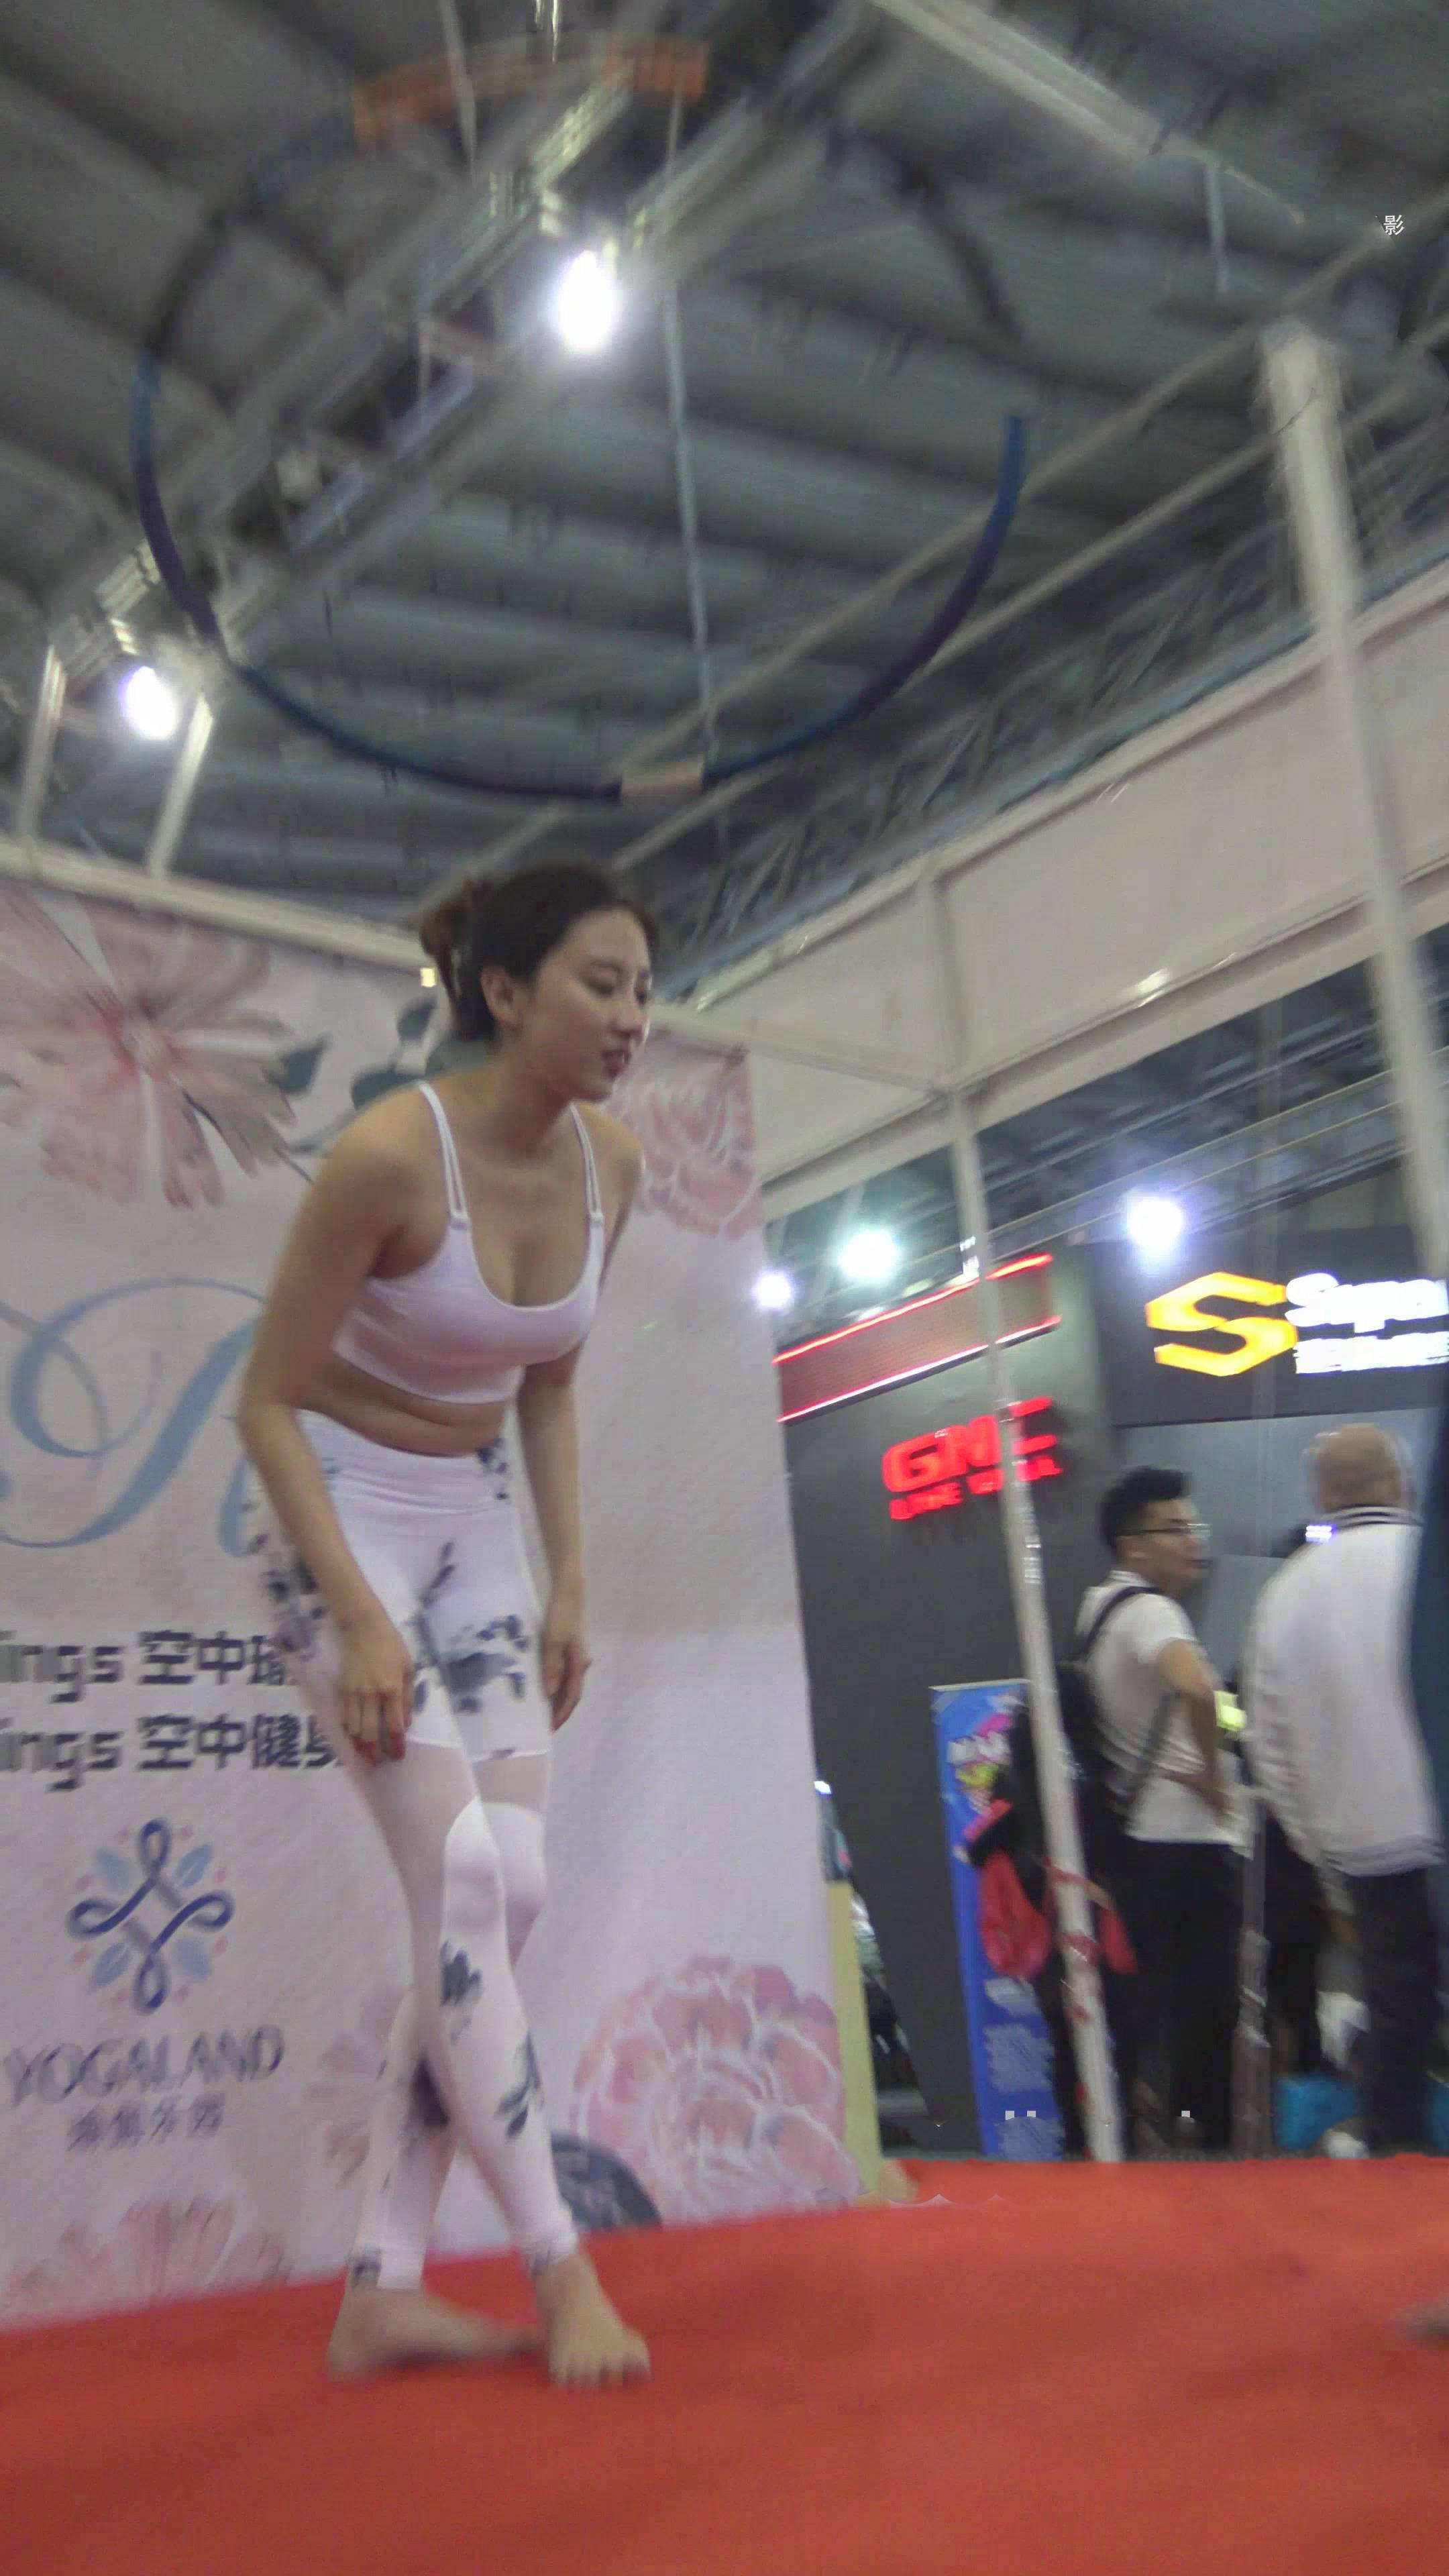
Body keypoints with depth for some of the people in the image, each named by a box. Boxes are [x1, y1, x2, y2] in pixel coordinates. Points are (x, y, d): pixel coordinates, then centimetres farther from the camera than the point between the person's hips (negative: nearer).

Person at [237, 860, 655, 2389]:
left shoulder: (609, 1164, -5)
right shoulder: (391, 1154, -23)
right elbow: (268, 1403, -17)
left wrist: (567, 1582, 4)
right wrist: (361, 1622, -22)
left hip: (474, 1521, 7)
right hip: (340, 1509, -6)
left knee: (506, 1894, 1)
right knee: (462, 1877, -13)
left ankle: (382, 2291, 12)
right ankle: (556, 2266, 2)